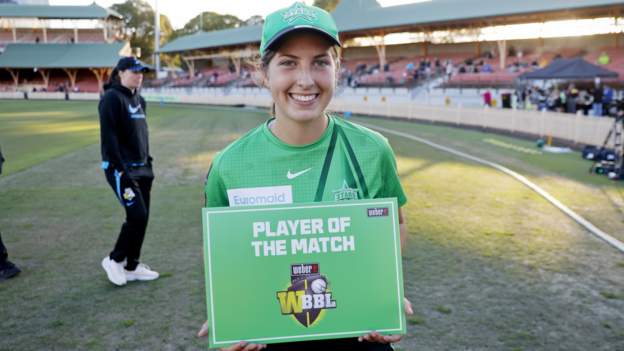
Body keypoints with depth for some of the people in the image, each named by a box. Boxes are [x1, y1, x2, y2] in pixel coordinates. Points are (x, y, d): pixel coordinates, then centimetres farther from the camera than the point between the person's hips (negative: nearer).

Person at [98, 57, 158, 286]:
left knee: (142, 217, 8)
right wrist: (121, 169, -21)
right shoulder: (111, 98, -10)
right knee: (137, 215, -11)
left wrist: (148, 162, 15)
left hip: (142, 168, 8)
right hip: (121, 169, -8)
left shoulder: (138, 100, 15)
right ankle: (114, 259, 9)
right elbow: (108, 136, -17)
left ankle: (132, 266, 19)